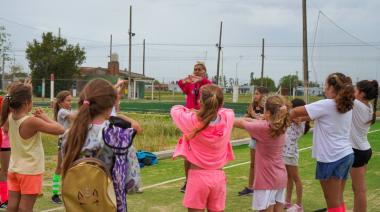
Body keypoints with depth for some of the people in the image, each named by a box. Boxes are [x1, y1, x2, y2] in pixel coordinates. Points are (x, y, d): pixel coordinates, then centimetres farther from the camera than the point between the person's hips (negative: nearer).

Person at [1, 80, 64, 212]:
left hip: (14, 169, 7)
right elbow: (60, 130, -21)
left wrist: (23, 90, 17)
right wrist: (44, 117, -9)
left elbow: (13, 104, 22)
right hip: (30, 171, -7)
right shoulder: (31, 121, -22)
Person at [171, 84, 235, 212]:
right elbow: (228, 111, 18)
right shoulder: (227, 118, -7)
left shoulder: (193, 121, -15)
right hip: (218, 177, 3)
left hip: (198, 176, -3)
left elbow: (175, 110, 5)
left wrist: (191, 113, 20)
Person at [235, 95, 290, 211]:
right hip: (280, 178, 7)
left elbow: (242, 123, -5)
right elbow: (259, 123, 10)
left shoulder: (264, 128, -19)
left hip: (267, 179, -7)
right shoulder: (280, 127, 1)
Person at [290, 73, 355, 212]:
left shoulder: (327, 104, -16)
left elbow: (296, 111, -12)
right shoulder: (347, 106, 8)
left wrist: (286, 117, 7)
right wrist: (301, 118, 10)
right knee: (338, 200, 18)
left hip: (331, 158, -8)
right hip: (346, 155, 8)